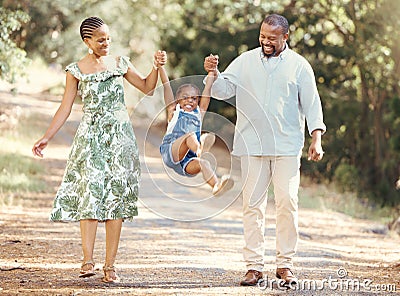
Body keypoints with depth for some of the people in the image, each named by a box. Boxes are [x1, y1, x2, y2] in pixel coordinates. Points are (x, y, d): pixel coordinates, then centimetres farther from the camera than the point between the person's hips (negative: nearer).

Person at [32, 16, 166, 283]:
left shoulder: (119, 63, 10)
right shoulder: (76, 70, 4)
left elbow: (147, 87, 16)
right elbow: (65, 108, 5)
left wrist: (157, 66, -1)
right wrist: (46, 138, -1)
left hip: (120, 136, 2)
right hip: (91, 137, -2)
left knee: (116, 196, -2)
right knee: (90, 194, -14)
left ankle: (110, 265, -1)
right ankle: (88, 261, -17)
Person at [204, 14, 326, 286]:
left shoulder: (299, 65, 7)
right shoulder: (245, 61, 11)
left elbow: (312, 104, 6)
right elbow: (222, 90, 6)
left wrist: (316, 139, -3)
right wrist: (213, 72, -15)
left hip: (287, 147, -1)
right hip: (252, 146, 1)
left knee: (287, 202, -6)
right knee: (252, 204, -1)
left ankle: (285, 264, 3)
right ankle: (254, 266, 2)